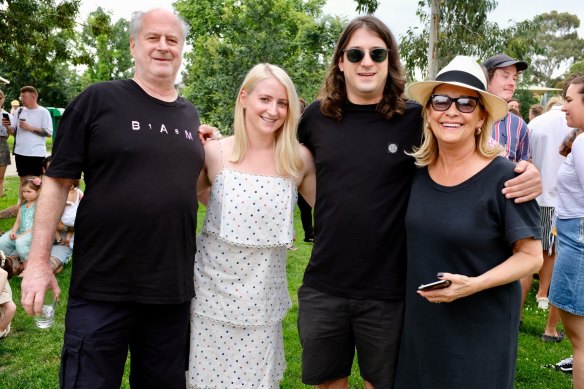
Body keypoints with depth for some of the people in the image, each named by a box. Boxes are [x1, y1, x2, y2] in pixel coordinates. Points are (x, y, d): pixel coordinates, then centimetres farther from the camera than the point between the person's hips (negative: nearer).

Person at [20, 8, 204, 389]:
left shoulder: (190, 115, 10)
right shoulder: (99, 100, -4)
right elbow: (58, 180, -4)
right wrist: (39, 259, -8)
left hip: (173, 288, 5)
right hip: (103, 286, -4)